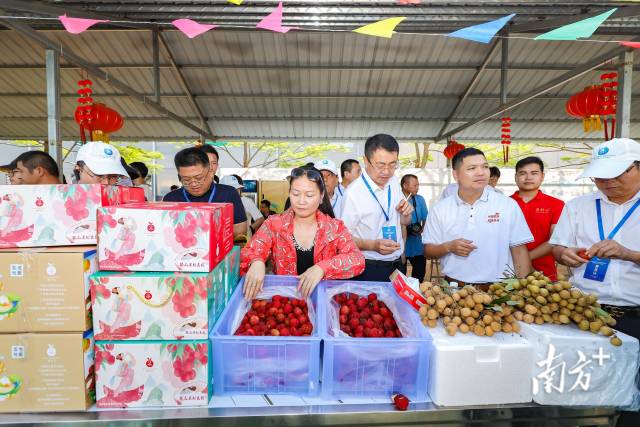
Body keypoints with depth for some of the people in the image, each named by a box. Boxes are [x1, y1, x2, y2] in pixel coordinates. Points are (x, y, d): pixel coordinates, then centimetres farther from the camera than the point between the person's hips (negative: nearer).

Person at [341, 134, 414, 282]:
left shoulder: (394, 182, 2)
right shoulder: (353, 192, -21)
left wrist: (406, 213, -8)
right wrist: (373, 245, -30)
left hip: (397, 264, 7)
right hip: (370, 270, -6)